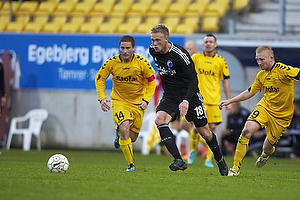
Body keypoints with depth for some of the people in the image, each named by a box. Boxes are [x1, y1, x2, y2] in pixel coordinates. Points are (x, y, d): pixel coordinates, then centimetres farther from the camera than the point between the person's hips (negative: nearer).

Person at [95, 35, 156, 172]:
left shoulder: (142, 63, -13)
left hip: (137, 103, 1)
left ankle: (119, 134, 44)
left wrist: (146, 100, -10)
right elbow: (99, 78, 3)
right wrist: (102, 97, -9)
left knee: (132, 137, 6)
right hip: (118, 101, -1)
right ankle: (131, 165, -13)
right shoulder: (111, 63, -12)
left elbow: (151, 81, 0)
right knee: (124, 129, -25)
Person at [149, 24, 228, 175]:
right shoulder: (153, 51, -4)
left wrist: (186, 101, -35)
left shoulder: (180, 54, -24)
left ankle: (220, 160, 31)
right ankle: (178, 161, -30)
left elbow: (193, 79, -22)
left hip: (189, 95, -5)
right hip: (170, 96, 5)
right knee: (159, 119, -24)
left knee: (205, 133, 3)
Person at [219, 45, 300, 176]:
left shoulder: (282, 70, -20)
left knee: (267, 148, 7)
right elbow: (250, 92, 15)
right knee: (246, 131, -21)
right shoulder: (261, 75, 1)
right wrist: (229, 101, 15)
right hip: (264, 107, 4)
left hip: (282, 115, -4)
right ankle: (235, 168, -15)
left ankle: (266, 154, 50)